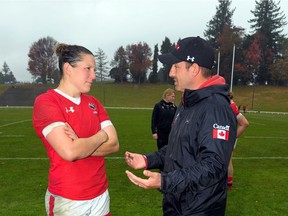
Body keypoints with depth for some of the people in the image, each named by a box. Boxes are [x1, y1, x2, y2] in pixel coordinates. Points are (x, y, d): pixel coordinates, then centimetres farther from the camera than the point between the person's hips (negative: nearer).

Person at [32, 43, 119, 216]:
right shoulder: (46, 102, -13)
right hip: (67, 200, -5)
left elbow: (114, 144, -3)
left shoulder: (94, 103, 5)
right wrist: (101, 136, -9)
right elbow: (69, 152, -24)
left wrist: (81, 145, -18)